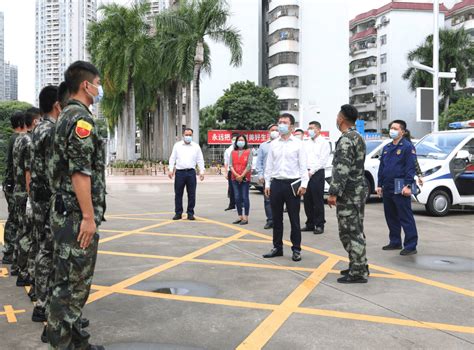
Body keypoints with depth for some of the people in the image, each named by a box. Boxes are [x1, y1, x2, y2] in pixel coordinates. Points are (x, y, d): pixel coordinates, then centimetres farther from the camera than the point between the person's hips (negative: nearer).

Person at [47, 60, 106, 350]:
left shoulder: (67, 116, 18)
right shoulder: (81, 118, -14)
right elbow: (80, 172, -21)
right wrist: (88, 216, -21)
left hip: (65, 213, 10)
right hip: (77, 215, -10)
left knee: (70, 280, 16)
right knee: (73, 282, -4)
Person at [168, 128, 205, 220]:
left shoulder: (196, 146, 10)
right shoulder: (177, 145, 10)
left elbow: (200, 160, 9)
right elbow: (172, 158, 9)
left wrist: (201, 171, 1)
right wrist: (171, 169, 0)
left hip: (191, 172, 0)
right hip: (179, 172, 0)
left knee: (191, 194, 1)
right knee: (178, 194, 2)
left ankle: (190, 213, 9)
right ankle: (178, 213, 10)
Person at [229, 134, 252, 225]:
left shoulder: (248, 151, 2)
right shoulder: (233, 152, 12)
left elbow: (249, 165, -5)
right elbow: (230, 165, 4)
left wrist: (242, 176, -12)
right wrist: (236, 175, -11)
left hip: (245, 178, -4)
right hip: (235, 178, 4)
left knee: (245, 197, -4)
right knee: (237, 198, 4)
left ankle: (245, 217, 0)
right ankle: (240, 217, 13)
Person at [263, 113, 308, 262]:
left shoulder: (298, 144, -1)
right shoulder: (273, 144, 10)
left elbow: (303, 166, -3)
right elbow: (269, 165, 11)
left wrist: (303, 184, -11)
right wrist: (267, 184, 6)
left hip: (292, 184, -4)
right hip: (276, 183, 4)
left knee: (294, 219, 2)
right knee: (276, 218, 10)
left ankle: (296, 249, 11)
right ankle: (277, 247, 21)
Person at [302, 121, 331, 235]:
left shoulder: (324, 143, -1)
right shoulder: (306, 143, 18)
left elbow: (322, 160, -9)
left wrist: (312, 171, -14)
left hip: (317, 173, -6)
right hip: (306, 173, 6)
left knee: (318, 201, -4)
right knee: (307, 200, 8)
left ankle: (319, 225, 2)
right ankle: (310, 224, 17)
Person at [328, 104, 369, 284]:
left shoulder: (345, 140, -17)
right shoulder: (358, 137, 15)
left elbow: (341, 168, -24)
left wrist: (333, 192, -23)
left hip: (348, 193, -10)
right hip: (359, 189, 10)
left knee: (349, 232, -5)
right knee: (356, 231, 16)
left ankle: (358, 272, -2)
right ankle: (360, 266, 25)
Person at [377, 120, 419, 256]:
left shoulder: (407, 146, -6)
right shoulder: (387, 148, 17)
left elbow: (411, 167, -12)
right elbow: (381, 167, 20)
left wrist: (408, 185, -19)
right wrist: (380, 185, 15)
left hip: (400, 189, -8)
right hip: (387, 188, 8)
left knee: (406, 218, -6)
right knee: (391, 217, 14)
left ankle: (411, 246, -3)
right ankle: (395, 242, 24)